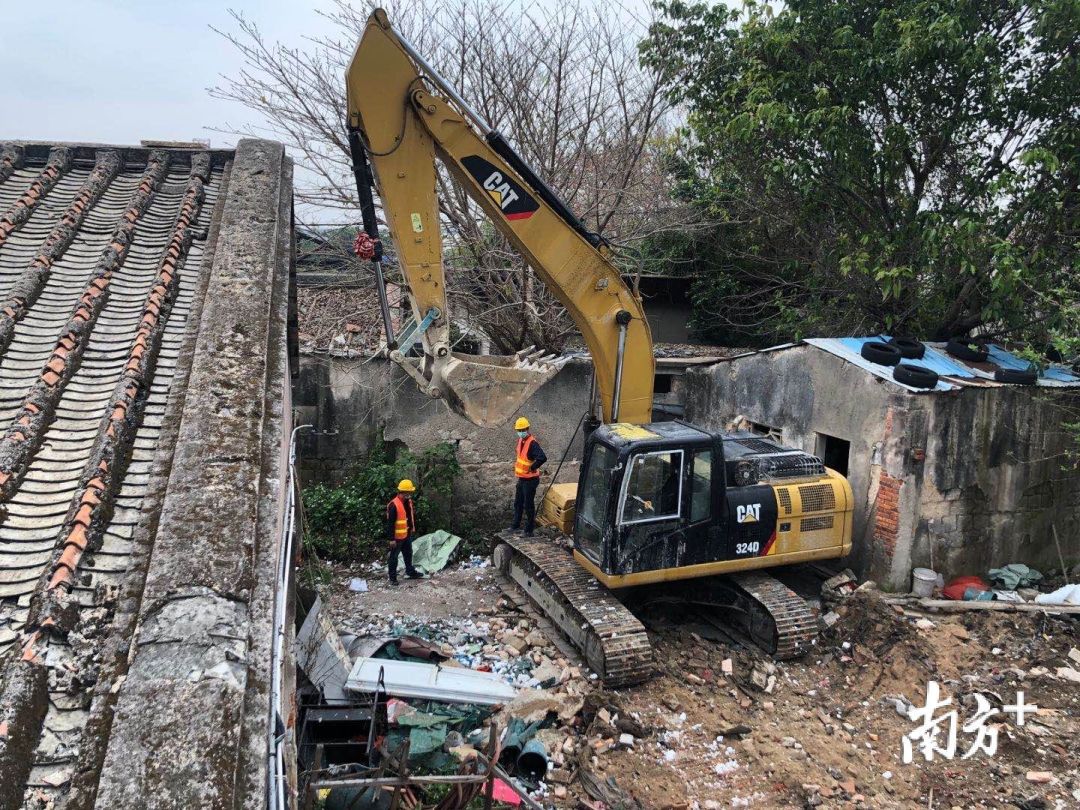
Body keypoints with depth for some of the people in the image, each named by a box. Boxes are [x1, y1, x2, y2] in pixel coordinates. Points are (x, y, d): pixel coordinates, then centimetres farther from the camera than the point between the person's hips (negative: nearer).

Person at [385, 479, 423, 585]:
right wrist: (391, 539, -21)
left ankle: (411, 572, 38)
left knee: (408, 554, 22)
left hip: (407, 534, 9)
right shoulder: (394, 505, -24)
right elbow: (390, 523, -22)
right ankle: (392, 578, 15)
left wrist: (413, 529, 17)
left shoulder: (408, 501, 3)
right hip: (397, 536, -9)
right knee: (394, 557, 5)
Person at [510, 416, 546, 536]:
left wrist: (532, 468, -24)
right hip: (521, 478, 9)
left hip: (530, 480, -9)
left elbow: (542, 458, -37)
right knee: (518, 503, 20)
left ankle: (529, 530, 12)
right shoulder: (520, 440, 5)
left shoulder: (532, 443, -23)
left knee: (528, 505, 1)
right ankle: (516, 525, 34)